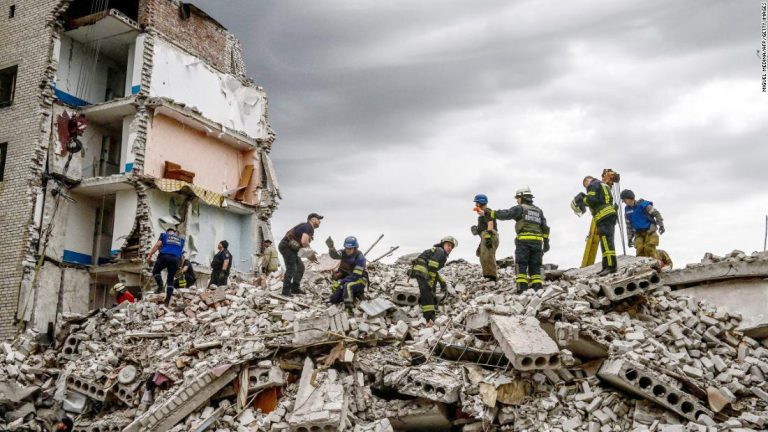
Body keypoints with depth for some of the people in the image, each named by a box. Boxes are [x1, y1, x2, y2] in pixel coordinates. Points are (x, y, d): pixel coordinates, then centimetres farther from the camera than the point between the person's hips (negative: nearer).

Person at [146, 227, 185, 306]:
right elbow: (180, 251, 26)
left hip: (164, 256, -2)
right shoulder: (181, 239, 27)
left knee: (156, 271, 21)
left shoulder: (164, 235, 19)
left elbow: (157, 245, 4)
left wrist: (149, 255, -1)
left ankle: (160, 286, -5)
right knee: (170, 279, 9)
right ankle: (167, 301, 3)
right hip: (175, 259, 2)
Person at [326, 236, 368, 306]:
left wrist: (342, 281, -28)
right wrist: (331, 247, -50)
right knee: (334, 300, -5)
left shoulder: (360, 257, -22)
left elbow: (356, 276, -24)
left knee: (347, 286, -37)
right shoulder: (344, 253, -7)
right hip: (346, 278, 6)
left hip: (359, 280, -6)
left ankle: (348, 305, -28)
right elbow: (334, 255, -29)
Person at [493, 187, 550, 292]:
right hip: (537, 241, 5)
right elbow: (545, 228, 16)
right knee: (535, 267, 7)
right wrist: (546, 243, 16)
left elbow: (506, 214, -10)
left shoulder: (520, 208, 2)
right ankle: (537, 288, -2)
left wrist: (491, 213, -8)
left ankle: (522, 288, -13)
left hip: (523, 240, -5)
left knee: (521, 266, -4)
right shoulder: (538, 210, 21)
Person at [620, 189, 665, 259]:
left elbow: (656, 213, -6)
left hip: (650, 231, -4)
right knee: (640, 249, -12)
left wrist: (661, 225, -10)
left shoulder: (643, 204, -13)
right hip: (639, 233, 4)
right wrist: (629, 238, 9)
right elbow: (629, 225, 12)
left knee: (649, 249, -14)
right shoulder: (627, 210, 4)